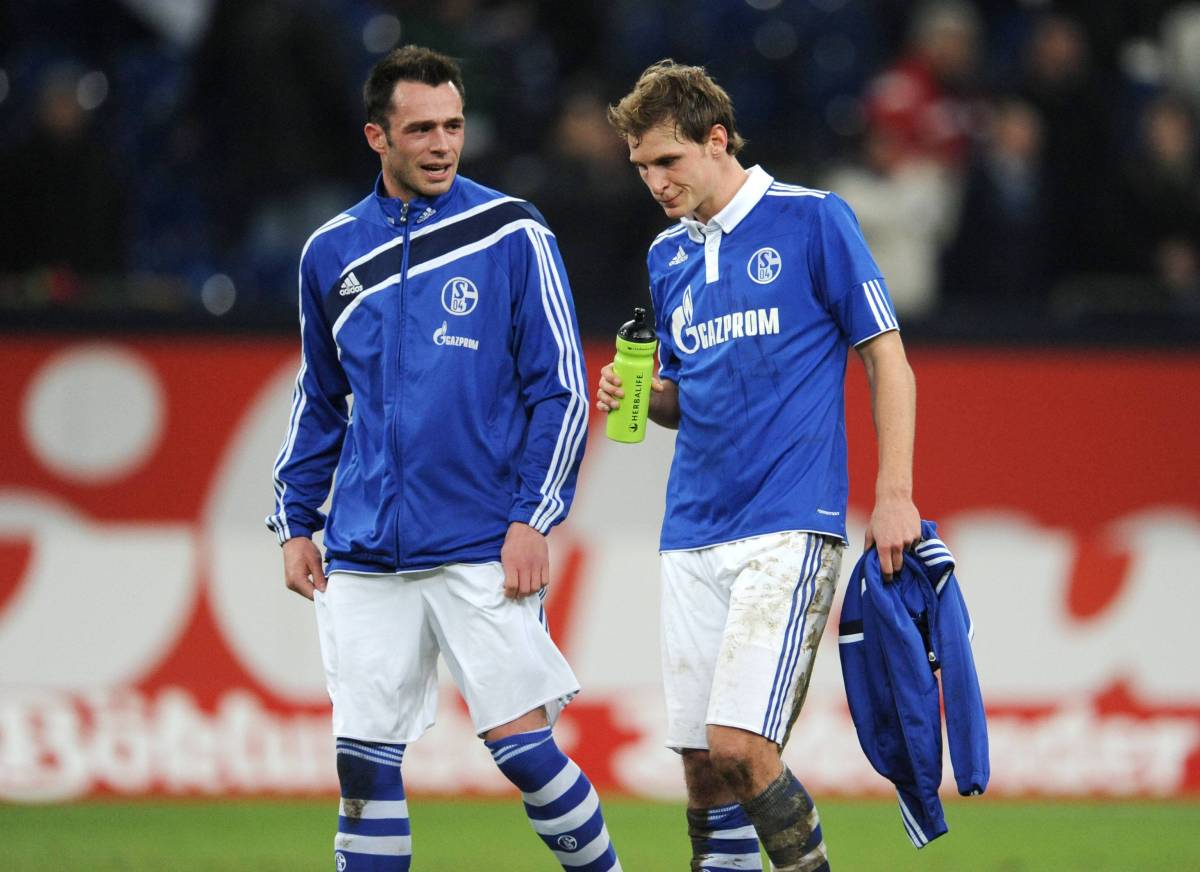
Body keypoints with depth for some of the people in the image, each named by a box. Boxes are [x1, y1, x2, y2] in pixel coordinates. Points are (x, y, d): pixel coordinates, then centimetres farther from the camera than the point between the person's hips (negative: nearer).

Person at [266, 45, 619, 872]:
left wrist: (533, 518, -9)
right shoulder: (332, 254, 10)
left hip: (482, 550, -4)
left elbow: (561, 388, -2)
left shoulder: (511, 235, -1)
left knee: (524, 747, -8)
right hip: (364, 556, 4)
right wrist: (296, 522, 14)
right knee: (364, 763, 1)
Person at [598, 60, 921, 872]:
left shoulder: (814, 220, -3)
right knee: (702, 764, 3)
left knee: (738, 744, -17)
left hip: (789, 529, -6)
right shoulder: (668, 255, 15)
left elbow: (886, 358, -2)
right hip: (693, 535, 6)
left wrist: (895, 493, -10)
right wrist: (643, 397, 1)